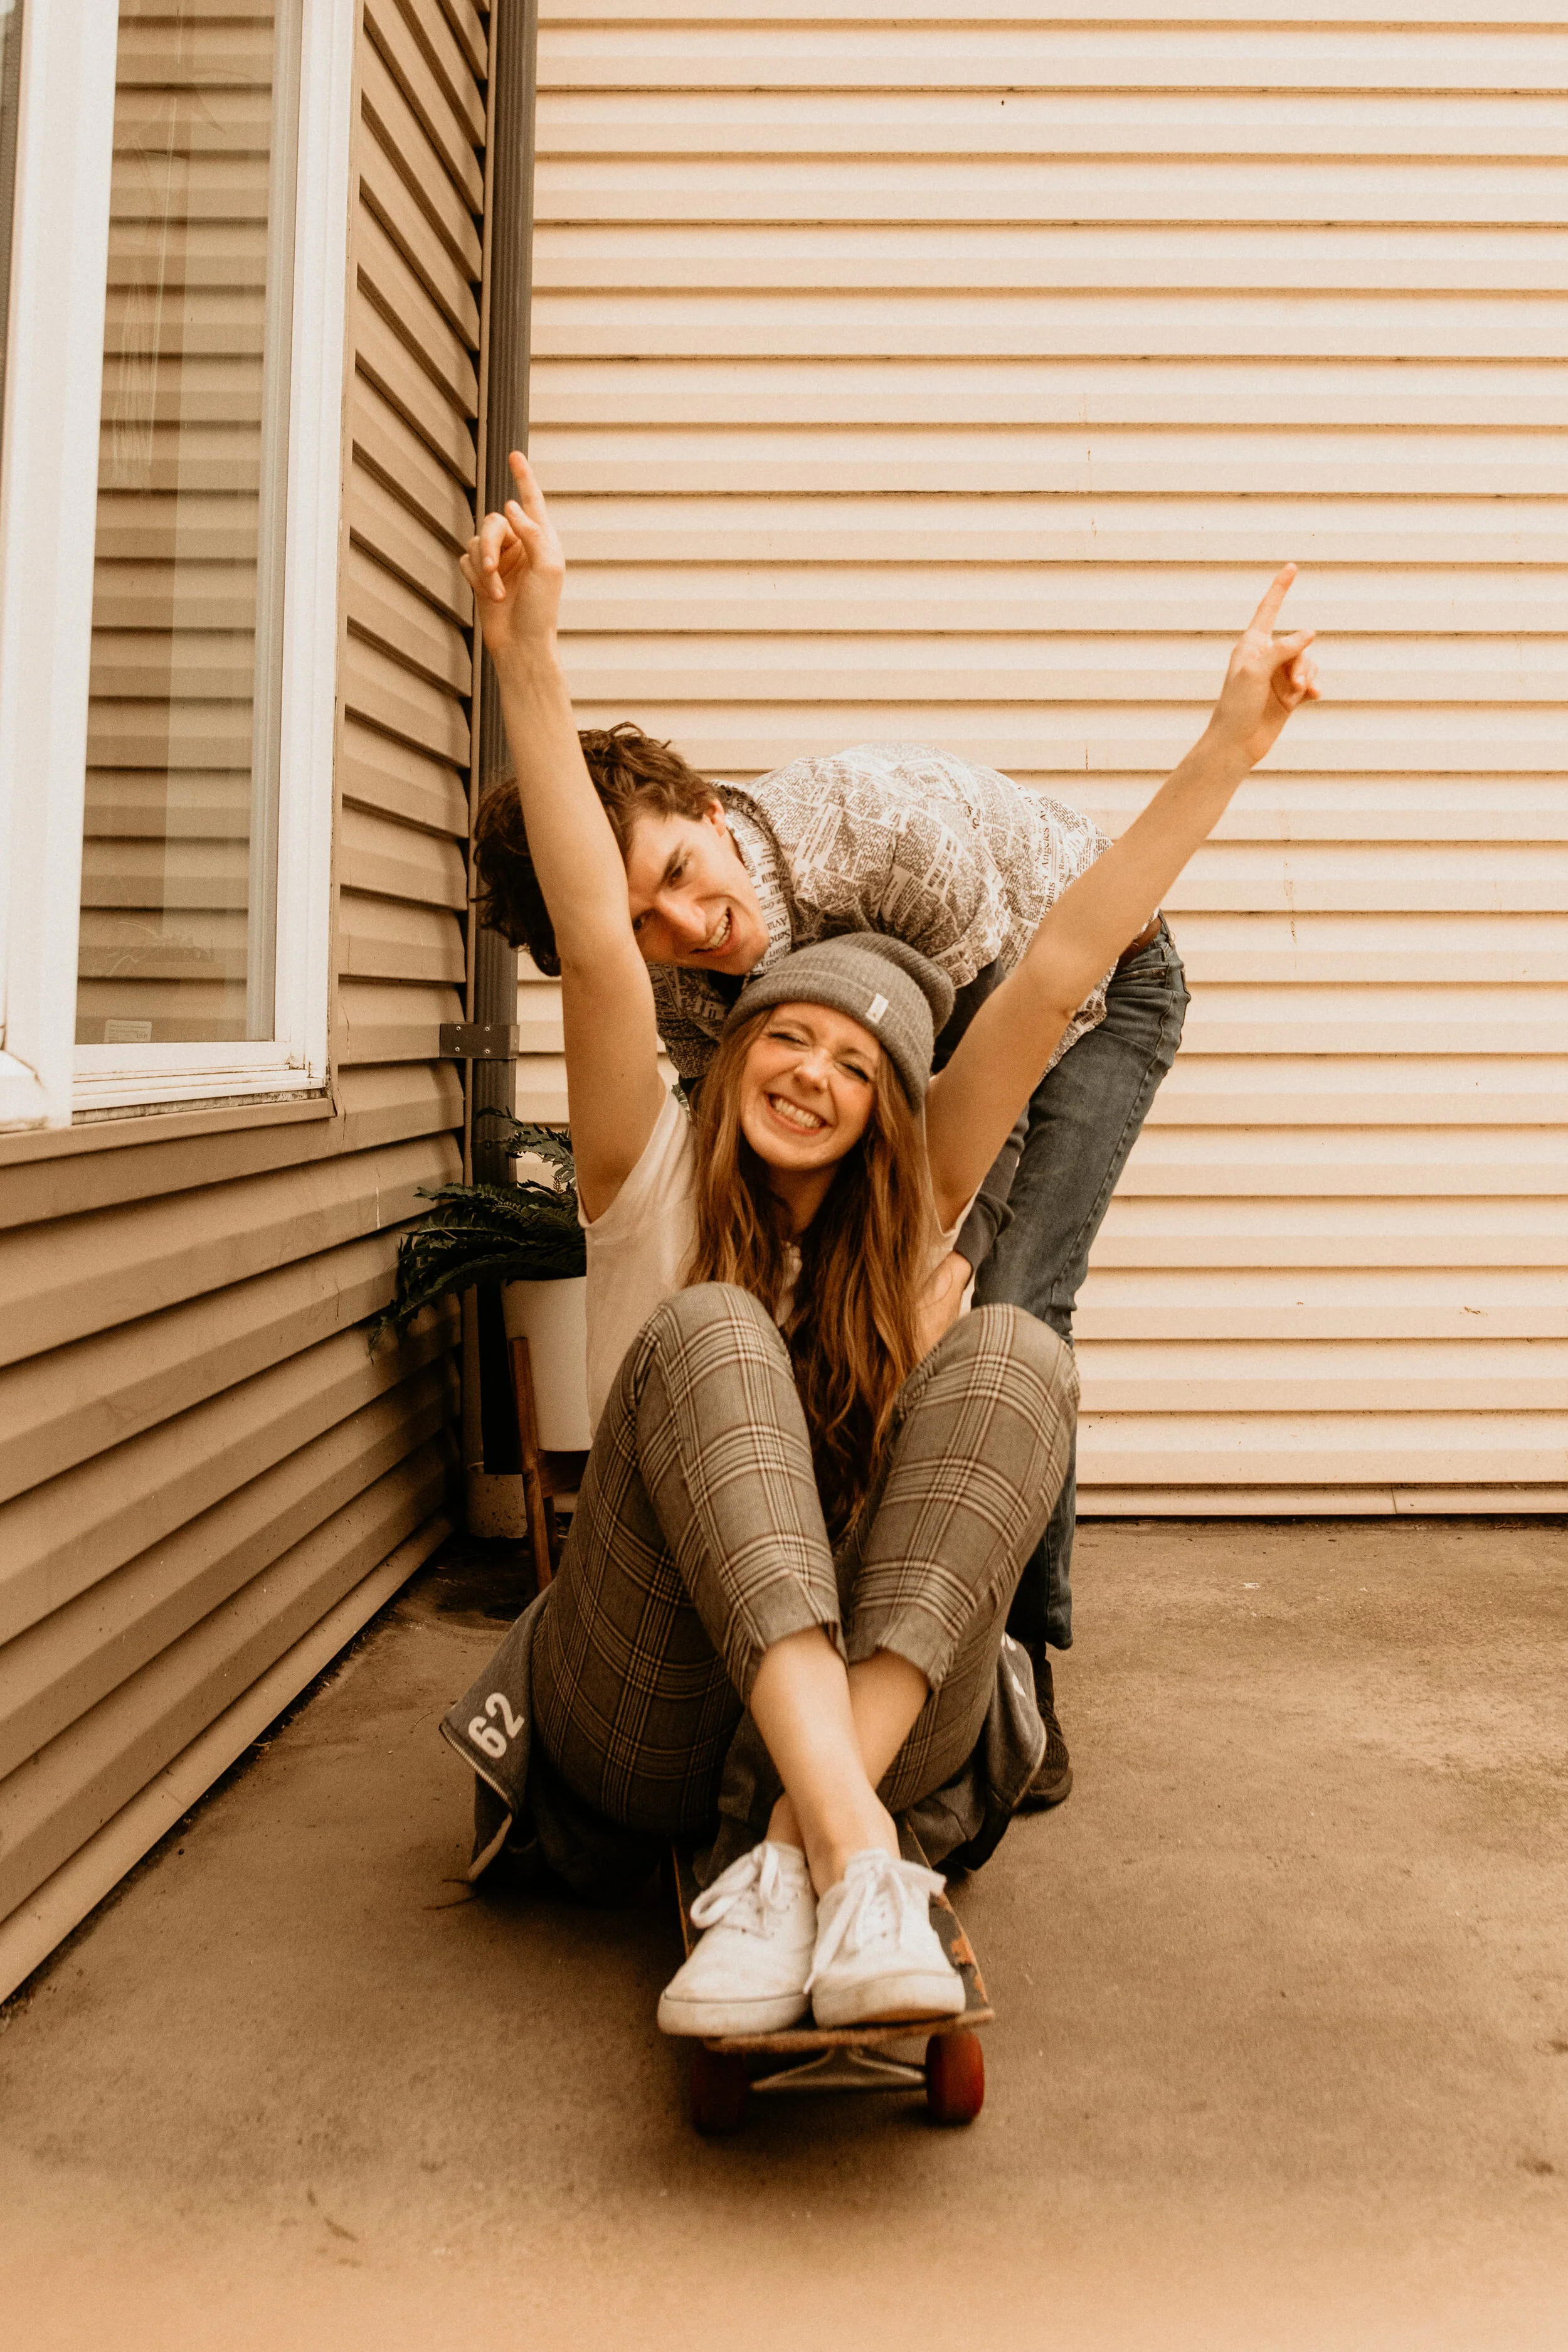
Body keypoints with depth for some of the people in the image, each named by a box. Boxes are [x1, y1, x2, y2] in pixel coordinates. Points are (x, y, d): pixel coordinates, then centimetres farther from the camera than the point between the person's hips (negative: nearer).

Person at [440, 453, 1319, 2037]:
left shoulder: (905, 1216, 10)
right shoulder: (654, 1190, 5)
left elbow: (1057, 969, 0)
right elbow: (596, 942, -11)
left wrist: (1230, 747, -4)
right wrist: (528, 658, -23)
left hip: (877, 1705, 2)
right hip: (647, 1721, -1)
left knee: (1014, 1356, -23)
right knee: (711, 1334, -27)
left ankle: (783, 1862, -34)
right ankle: (852, 1853, -42)